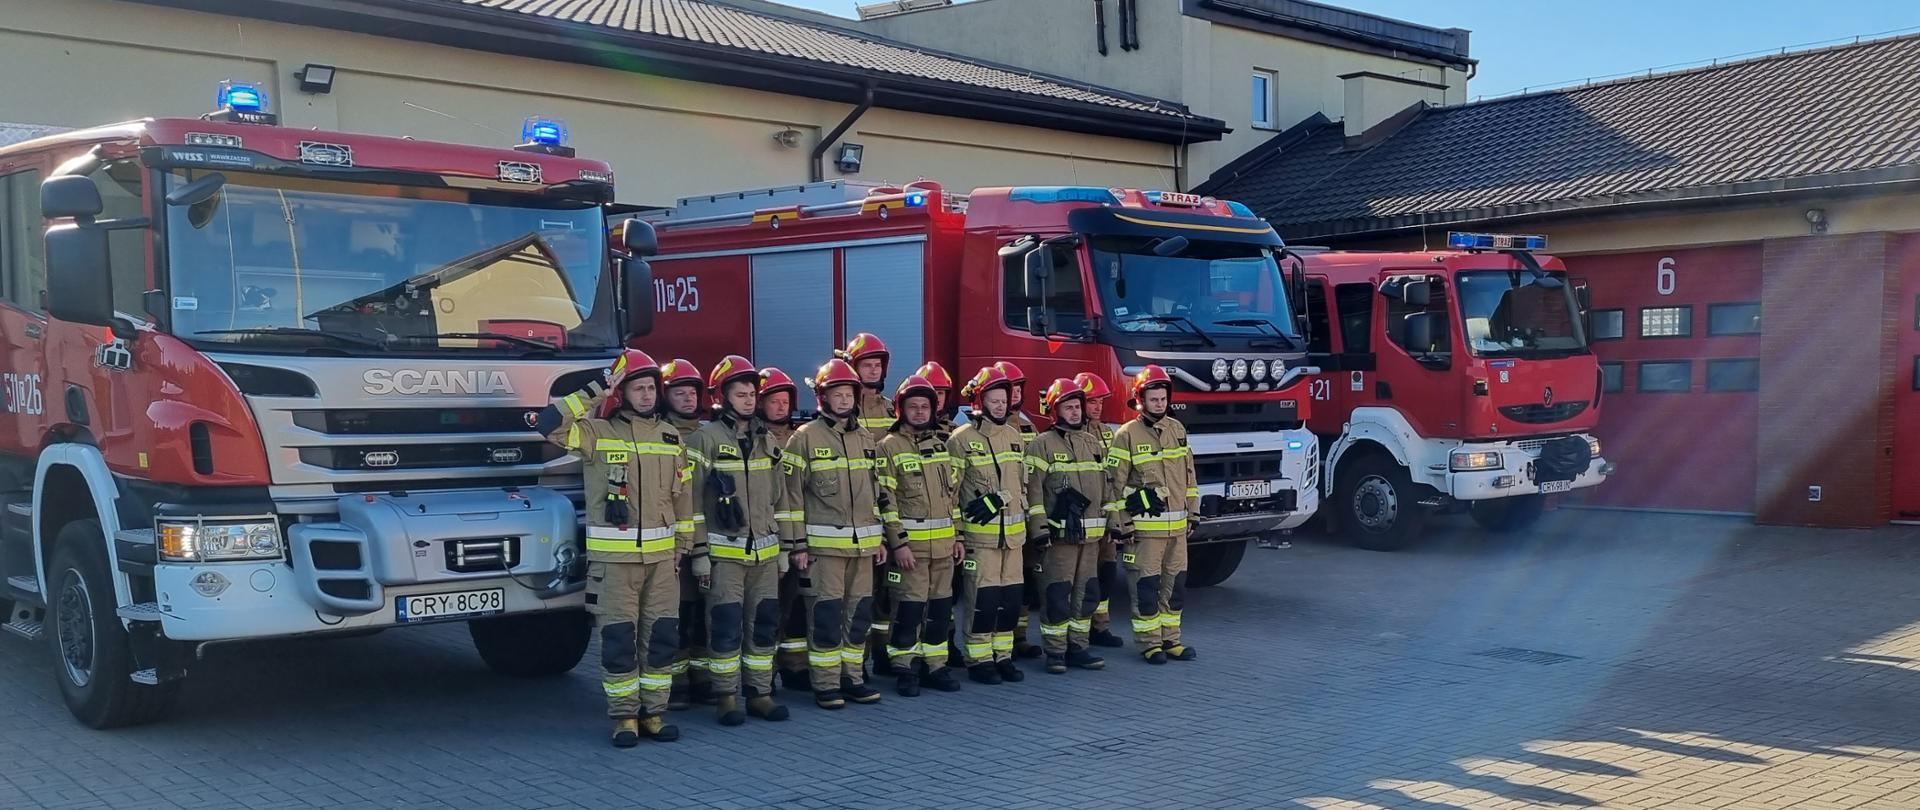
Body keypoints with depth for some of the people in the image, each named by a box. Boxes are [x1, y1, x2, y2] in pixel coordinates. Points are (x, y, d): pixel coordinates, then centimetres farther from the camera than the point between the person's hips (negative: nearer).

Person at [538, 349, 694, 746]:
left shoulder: (670, 436, 11)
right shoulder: (597, 431, -2)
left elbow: (682, 494, 14)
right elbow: (548, 423, -18)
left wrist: (684, 545, 11)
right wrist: (592, 395, -12)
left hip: (660, 553, 4)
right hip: (613, 554, -4)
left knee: (662, 635, 5)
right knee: (618, 638, 0)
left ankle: (654, 713, 16)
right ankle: (624, 716, 10)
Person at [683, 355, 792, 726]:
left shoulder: (768, 440, 13)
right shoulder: (705, 439, -5)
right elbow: (693, 501, -7)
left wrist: (783, 549, 14)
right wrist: (699, 553, -11)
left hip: (765, 553, 5)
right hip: (724, 553, -5)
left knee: (764, 625, 7)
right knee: (726, 626, -3)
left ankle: (760, 692, 17)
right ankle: (726, 696, 8)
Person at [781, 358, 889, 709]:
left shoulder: (866, 440, 13)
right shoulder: (806, 437, -4)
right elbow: (791, 493, -7)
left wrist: (879, 539, 15)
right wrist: (797, 544, -10)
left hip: (862, 544, 6)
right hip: (823, 544, -5)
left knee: (859, 612, 9)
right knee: (826, 614, -3)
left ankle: (852, 677, 19)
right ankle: (826, 684, 4)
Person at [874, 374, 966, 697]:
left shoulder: (943, 443, 13)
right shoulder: (890, 446, -3)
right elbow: (885, 498, -9)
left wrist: (958, 536, 12)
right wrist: (898, 542, -15)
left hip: (943, 542, 5)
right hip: (909, 542, -5)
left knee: (940, 604, 9)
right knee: (910, 606, -4)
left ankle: (935, 665, 19)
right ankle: (904, 668, 7)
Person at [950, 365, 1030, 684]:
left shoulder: (1014, 436, 11)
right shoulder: (962, 440, -7)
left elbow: (1023, 483, 11)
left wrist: (1000, 499, -9)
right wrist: (955, 533, -10)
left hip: (1012, 532, 6)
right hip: (978, 534, -6)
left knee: (1010, 599, 9)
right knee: (983, 599, -4)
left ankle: (1003, 656, 20)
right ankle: (978, 660, 7)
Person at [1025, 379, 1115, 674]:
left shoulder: (1093, 442, 14)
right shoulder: (1043, 444, -5)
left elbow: (1106, 486, 18)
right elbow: (1033, 489, -9)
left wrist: (1111, 523, 14)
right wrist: (1039, 528, -15)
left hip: (1091, 534, 6)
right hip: (1058, 534, -6)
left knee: (1085, 593, 10)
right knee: (1057, 594, -3)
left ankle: (1078, 647, 19)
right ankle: (1055, 652, 4)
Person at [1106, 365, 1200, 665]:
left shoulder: (1177, 429, 10)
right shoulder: (1126, 435, -8)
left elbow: (1188, 474, 17)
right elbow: (1114, 482, -8)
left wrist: (1192, 511, 15)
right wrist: (1118, 524, -10)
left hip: (1177, 525, 6)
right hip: (1144, 526, -5)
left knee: (1174, 584, 10)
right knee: (1146, 587, -1)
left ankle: (1170, 639, 20)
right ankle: (1149, 642, 9)